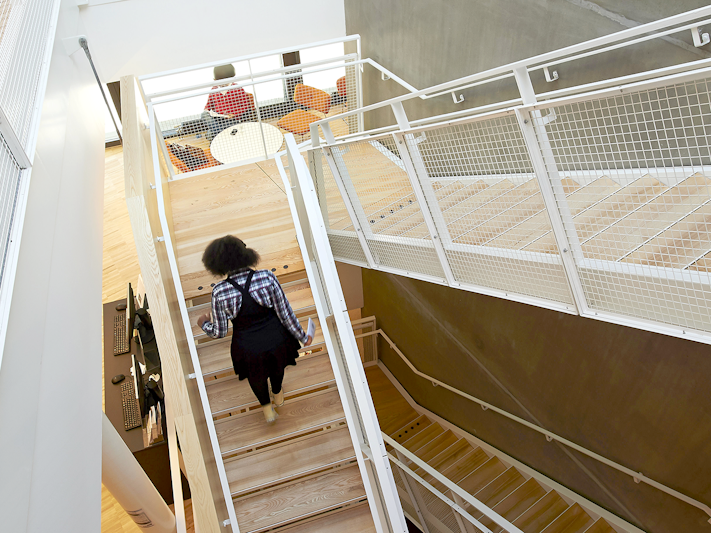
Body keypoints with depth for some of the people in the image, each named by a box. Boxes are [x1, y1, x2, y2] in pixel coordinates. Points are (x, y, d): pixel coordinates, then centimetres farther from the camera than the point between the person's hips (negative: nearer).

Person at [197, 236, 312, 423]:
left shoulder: (220, 292, -24)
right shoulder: (267, 278, -24)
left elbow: (219, 332, -11)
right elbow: (285, 314, -16)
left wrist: (204, 324, 12)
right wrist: (302, 337, 0)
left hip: (249, 349, -1)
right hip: (276, 340, 1)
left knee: (256, 375, 34)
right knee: (276, 365, 36)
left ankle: (268, 409, 56)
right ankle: (278, 395, 65)